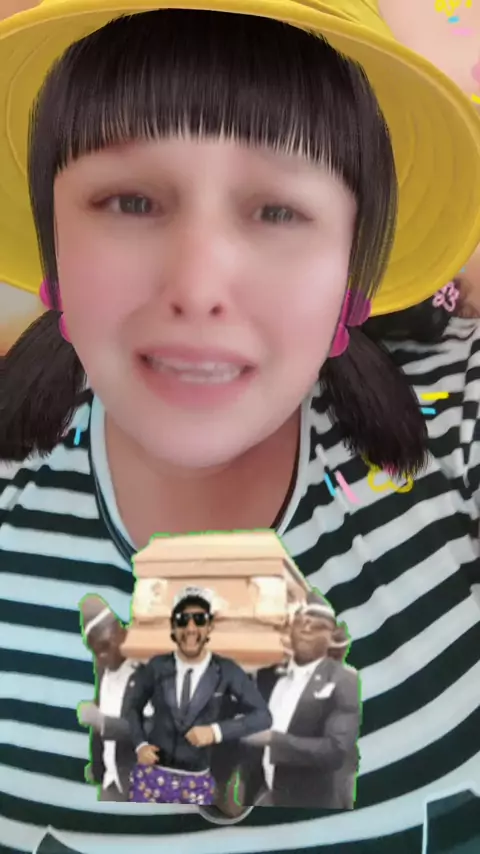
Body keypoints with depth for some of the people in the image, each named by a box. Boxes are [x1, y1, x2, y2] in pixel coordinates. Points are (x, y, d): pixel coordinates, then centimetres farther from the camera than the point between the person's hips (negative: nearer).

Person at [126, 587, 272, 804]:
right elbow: (134, 707, 13)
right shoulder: (157, 666, -3)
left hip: (196, 783, -1)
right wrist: (140, 744, -3)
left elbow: (262, 715, -5)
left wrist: (217, 730, -16)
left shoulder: (226, 671, -6)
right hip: (151, 774, 1)